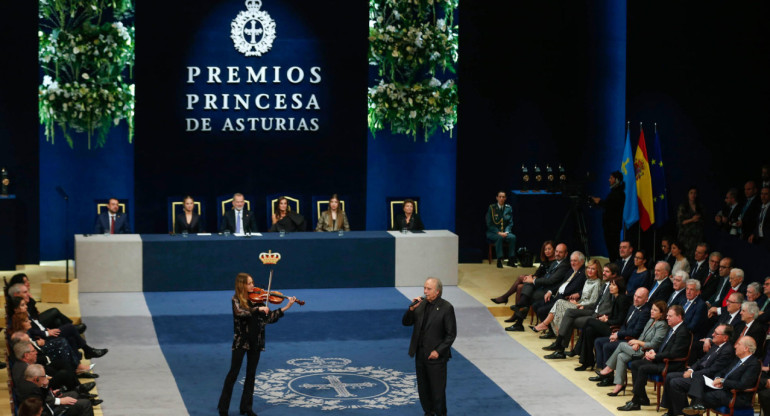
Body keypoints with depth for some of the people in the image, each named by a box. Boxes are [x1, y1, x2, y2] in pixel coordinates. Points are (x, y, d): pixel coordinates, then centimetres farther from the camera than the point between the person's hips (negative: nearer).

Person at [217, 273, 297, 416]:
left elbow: (269, 317, 3)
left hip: (255, 341, 4)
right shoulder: (236, 300, -7)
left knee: (251, 374, 9)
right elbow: (240, 312, -26)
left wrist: (286, 307, -7)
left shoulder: (257, 298, 5)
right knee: (233, 373, -3)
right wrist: (258, 309, -34)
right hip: (241, 340, -4)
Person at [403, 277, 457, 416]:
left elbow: (451, 334, -11)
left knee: (437, 389, 2)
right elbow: (406, 322, 6)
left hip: (436, 356, -6)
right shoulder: (421, 303, 3)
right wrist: (411, 309, -12)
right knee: (423, 388, 16)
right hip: (420, 354, 6)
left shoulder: (446, 308, -13)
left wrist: (438, 351, -16)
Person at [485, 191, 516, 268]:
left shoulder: (508, 208, 6)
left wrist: (506, 232, -11)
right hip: (492, 233, -3)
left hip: (505, 232, 3)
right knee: (499, 238, -36)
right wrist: (498, 232, -18)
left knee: (513, 237, -28)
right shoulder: (491, 208, -4)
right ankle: (499, 261, -36)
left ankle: (511, 260, -23)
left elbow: (510, 223, 8)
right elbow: (489, 224, -6)